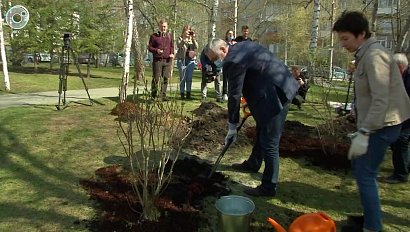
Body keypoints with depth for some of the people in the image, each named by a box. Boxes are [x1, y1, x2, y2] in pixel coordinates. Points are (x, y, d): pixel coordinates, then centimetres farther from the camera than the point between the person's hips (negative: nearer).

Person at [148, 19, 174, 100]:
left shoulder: (169, 36, 15)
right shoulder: (154, 36, 5)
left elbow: (172, 46, 21)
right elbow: (149, 47, 5)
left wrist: (172, 53, 1)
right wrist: (156, 50, -14)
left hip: (167, 60, 3)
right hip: (157, 60, -3)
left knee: (166, 78, 1)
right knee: (156, 78, -4)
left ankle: (163, 96, 10)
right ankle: (153, 96, 6)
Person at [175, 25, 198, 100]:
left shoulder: (192, 39, 13)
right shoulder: (180, 38, 5)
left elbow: (196, 47, -4)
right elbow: (179, 45, -15)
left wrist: (193, 38, -15)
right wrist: (184, 39, -25)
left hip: (191, 60, 3)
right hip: (182, 60, -2)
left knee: (189, 78, 3)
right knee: (182, 78, -1)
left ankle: (188, 94, 11)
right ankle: (182, 94, 5)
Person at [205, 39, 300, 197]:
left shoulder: (232, 62, -18)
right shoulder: (242, 46, 12)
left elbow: (234, 95, -14)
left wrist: (232, 128, -4)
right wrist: (251, 102, 16)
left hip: (275, 94, -11)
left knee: (269, 143, -2)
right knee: (262, 131, 25)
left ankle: (269, 187, 10)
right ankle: (253, 164, 44)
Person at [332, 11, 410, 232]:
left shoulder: (374, 55, -18)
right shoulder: (365, 54, 12)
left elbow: (381, 100, -24)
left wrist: (363, 133, -26)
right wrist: (362, 129, 14)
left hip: (381, 125, -10)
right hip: (374, 123, 10)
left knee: (365, 175, -6)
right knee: (359, 167, 18)